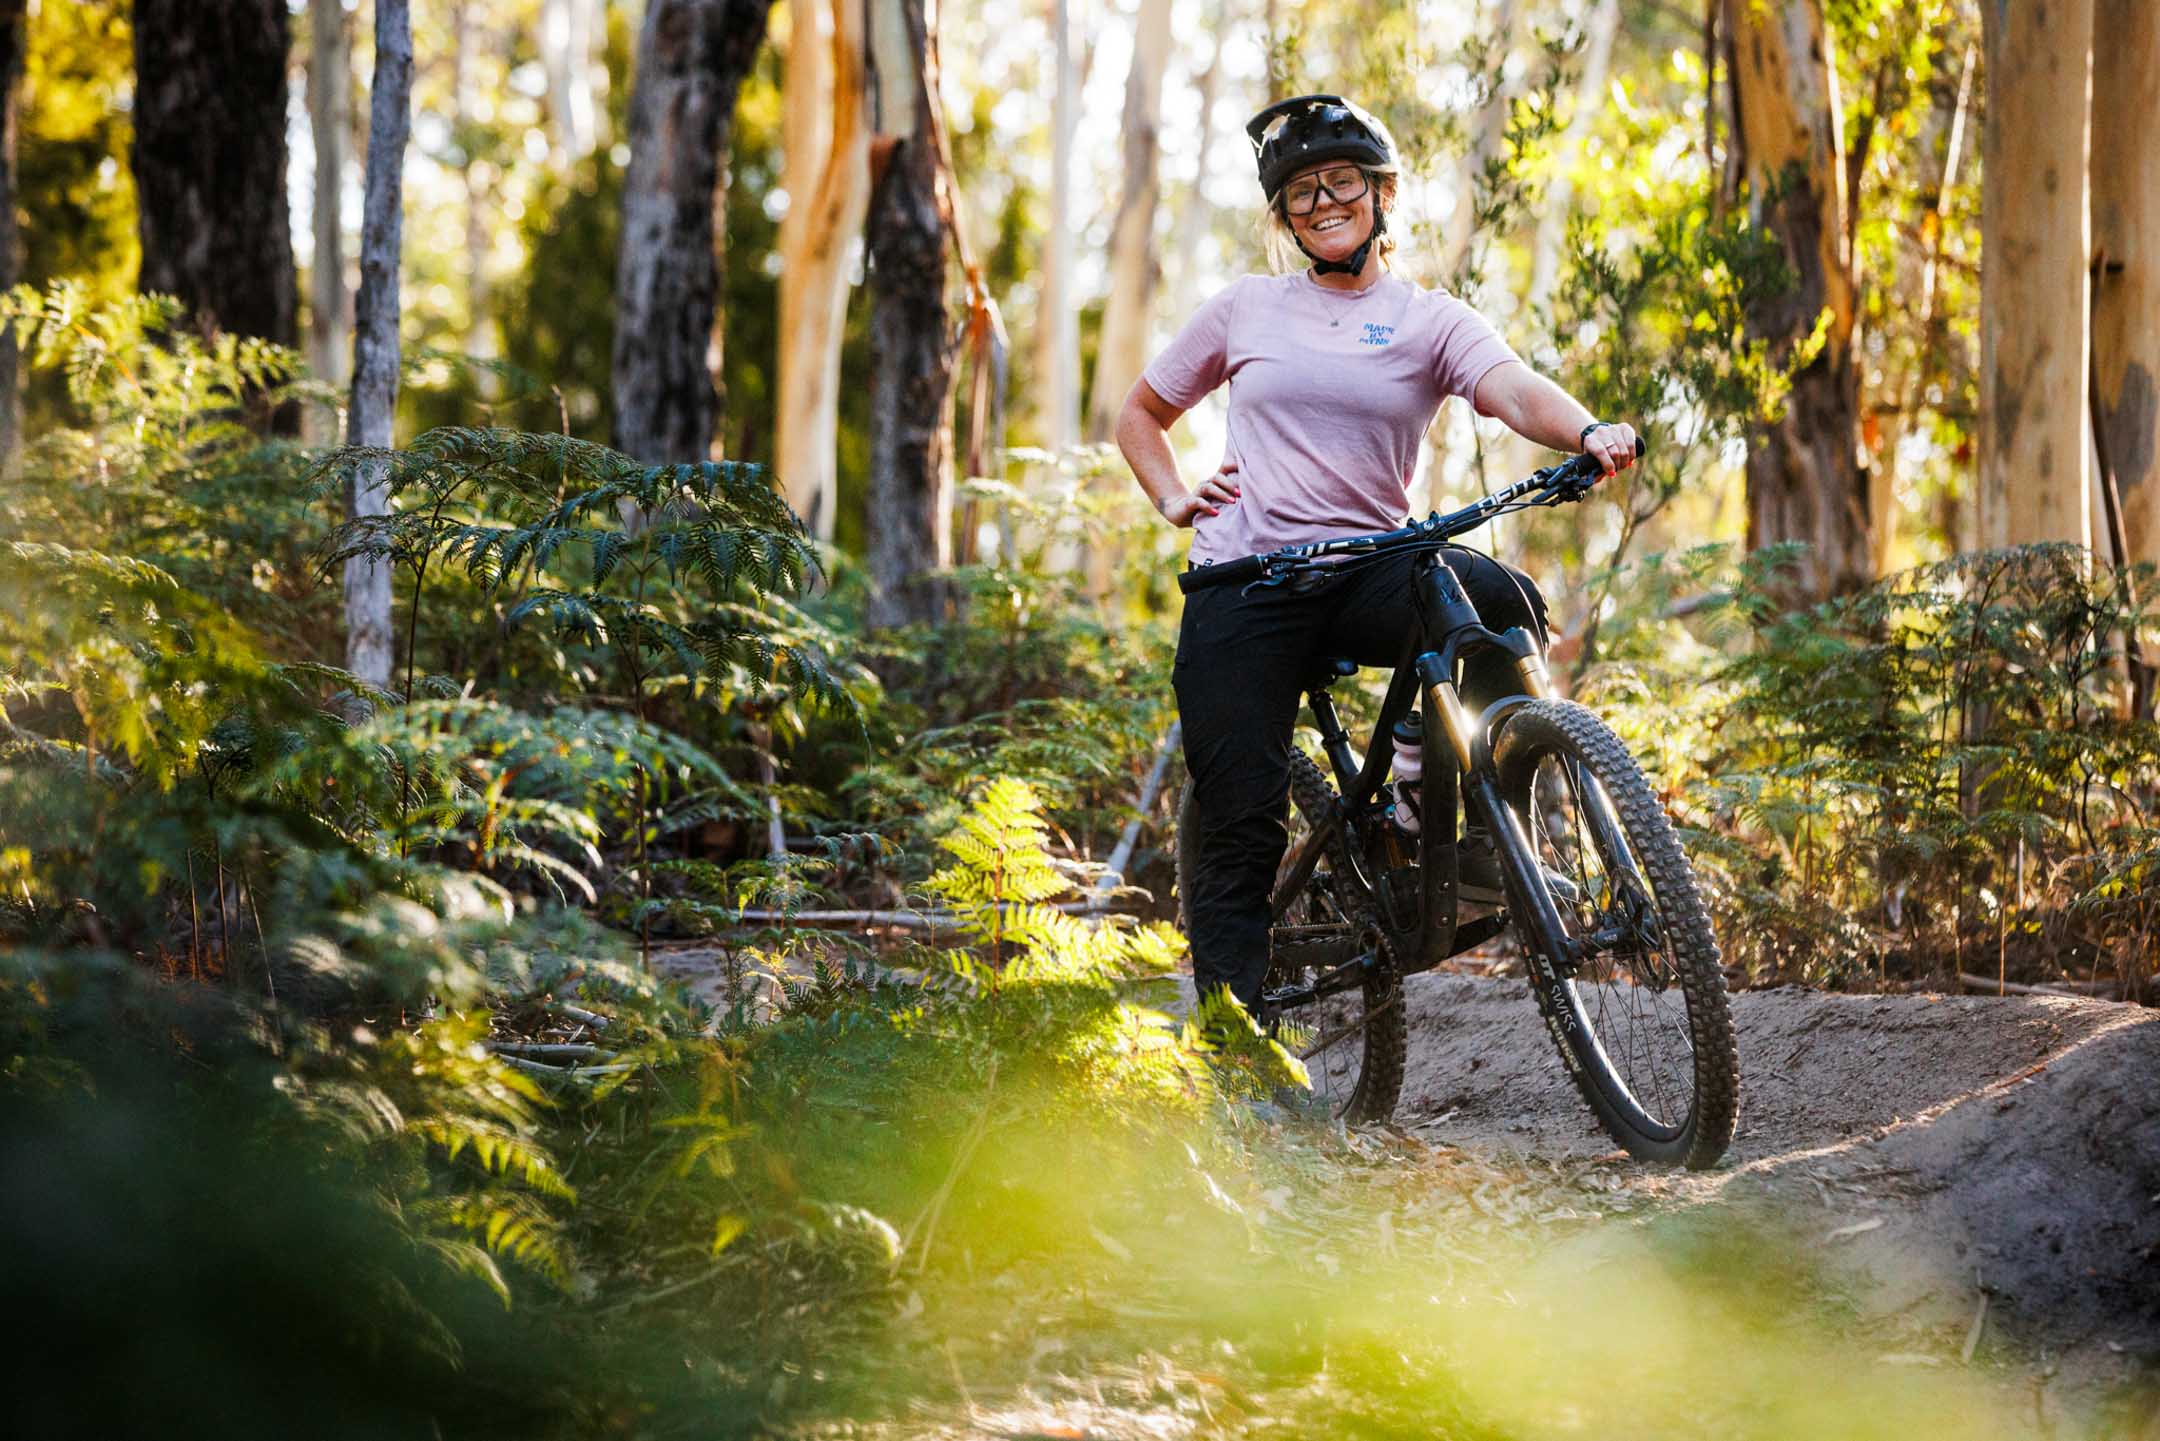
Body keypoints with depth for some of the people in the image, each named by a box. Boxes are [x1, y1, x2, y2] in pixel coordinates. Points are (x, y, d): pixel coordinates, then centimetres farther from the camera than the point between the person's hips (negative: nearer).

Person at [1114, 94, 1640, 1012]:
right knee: (1240, 828, -7)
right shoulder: (1246, 310, 11)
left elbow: (1515, 390, -13)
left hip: (1370, 576, 0)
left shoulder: (1431, 322, 7)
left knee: (1504, 601, -31)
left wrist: (1587, 432, -35)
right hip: (1245, 586, 0)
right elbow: (1140, 413, 22)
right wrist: (1172, 498, 3)